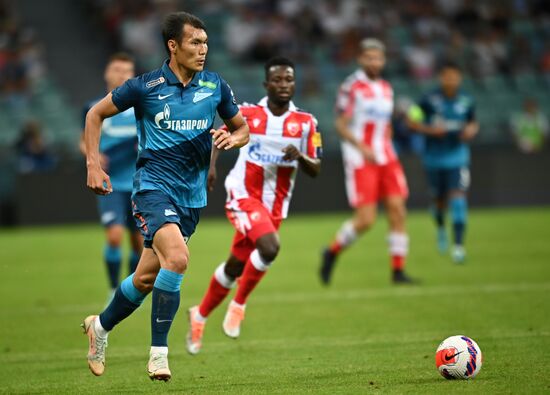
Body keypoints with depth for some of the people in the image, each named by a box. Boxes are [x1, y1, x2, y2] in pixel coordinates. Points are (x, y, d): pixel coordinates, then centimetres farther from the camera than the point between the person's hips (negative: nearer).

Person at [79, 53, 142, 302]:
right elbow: (84, 141, 13)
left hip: (138, 185, 2)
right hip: (109, 185, -2)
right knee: (115, 235, -18)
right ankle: (114, 291, -2)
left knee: (139, 242, 6)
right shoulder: (95, 110, 1)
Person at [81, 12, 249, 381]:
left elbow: (242, 128, 17)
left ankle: (100, 326, 39)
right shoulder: (145, 86, -7)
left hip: (192, 195, 5)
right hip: (153, 187, -5)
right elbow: (96, 114, 7)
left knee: (147, 277, 11)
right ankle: (159, 352, -18)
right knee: (177, 258, -28)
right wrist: (93, 164, -1)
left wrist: (232, 138, -6)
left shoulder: (215, 86, 3)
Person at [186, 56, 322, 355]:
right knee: (269, 247, -29)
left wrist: (300, 156, -20)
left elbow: (315, 170, 1)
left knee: (235, 267, 12)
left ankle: (200, 316, 33)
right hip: (244, 196, -4)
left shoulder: (305, 123, 0)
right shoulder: (247, 114, -4)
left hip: (275, 205, 4)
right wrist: (211, 165, -2)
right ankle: (239, 304, -8)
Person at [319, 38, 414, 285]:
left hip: (386, 159, 6)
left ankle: (398, 271, 1)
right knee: (366, 220, -11)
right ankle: (332, 252, 14)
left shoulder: (386, 89, 14)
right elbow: (341, 126, -9)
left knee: (398, 212, -4)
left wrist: (386, 150, 10)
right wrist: (362, 147, -20)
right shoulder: (352, 86, -7)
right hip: (359, 160, -6)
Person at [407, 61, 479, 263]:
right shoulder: (430, 100, -9)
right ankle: (440, 227, 47)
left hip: (457, 157, 0)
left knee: (458, 196, -14)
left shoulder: (465, 102, -1)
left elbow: (473, 123, 15)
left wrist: (471, 130, -8)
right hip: (434, 157, 0)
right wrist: (430, 130, -19)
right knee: (440, 199, 13)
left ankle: (459, 245, -14)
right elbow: (412, 122, -3)